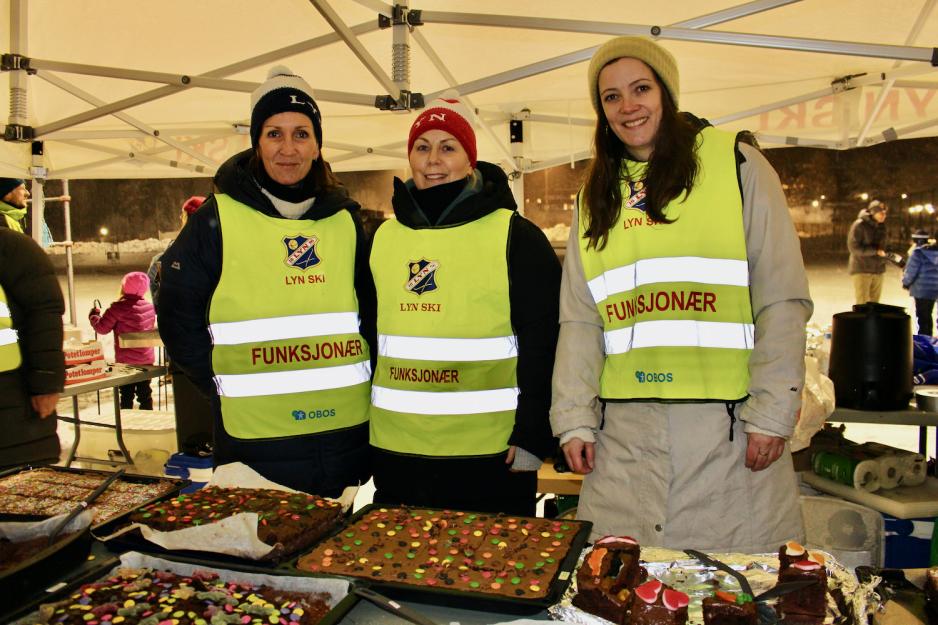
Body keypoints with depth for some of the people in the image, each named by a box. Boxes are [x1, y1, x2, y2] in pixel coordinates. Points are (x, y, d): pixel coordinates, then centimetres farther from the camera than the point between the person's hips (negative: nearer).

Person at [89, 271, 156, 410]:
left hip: (126, 361, -5)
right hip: (147, 359, 5)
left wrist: (93, 315, 10)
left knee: (126, 395, 6)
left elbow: (102, 328, -10)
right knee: (145, 393, 14)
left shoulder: (118, 308, -16)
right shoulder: (149, 307, 1)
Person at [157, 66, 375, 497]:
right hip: (256, 441, -3)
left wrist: (358, 380, 4)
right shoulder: (217, 220, -3)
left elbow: (373, 313, 14)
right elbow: (177, 316, 1)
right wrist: (226, 386, -3)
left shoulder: (345, 221, 7)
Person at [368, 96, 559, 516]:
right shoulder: (383, 237, 9)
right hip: (394, 453, 5)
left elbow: (544, 342, -9)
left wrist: (532, 436, -12)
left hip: (491, 454, -4)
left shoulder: (515, 235, -6)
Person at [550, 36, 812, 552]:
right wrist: (574, 419, 1)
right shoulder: (595, 196, 13)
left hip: (727, 421, -3)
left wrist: (772, 412, -9)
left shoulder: (735, 163, 1)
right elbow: (579, 320, 9)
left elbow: (782, 300, -4)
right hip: (627, 428, 3)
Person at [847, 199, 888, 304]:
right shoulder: (860, 225, -10)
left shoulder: (881, 226, 10)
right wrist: (875, 251, -19)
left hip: (878, 270, 6)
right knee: (861, 303, -7)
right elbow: (853, 247, -15)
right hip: (862, 269, -6)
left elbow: (882, 245, 20)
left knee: (874, 303, 8)